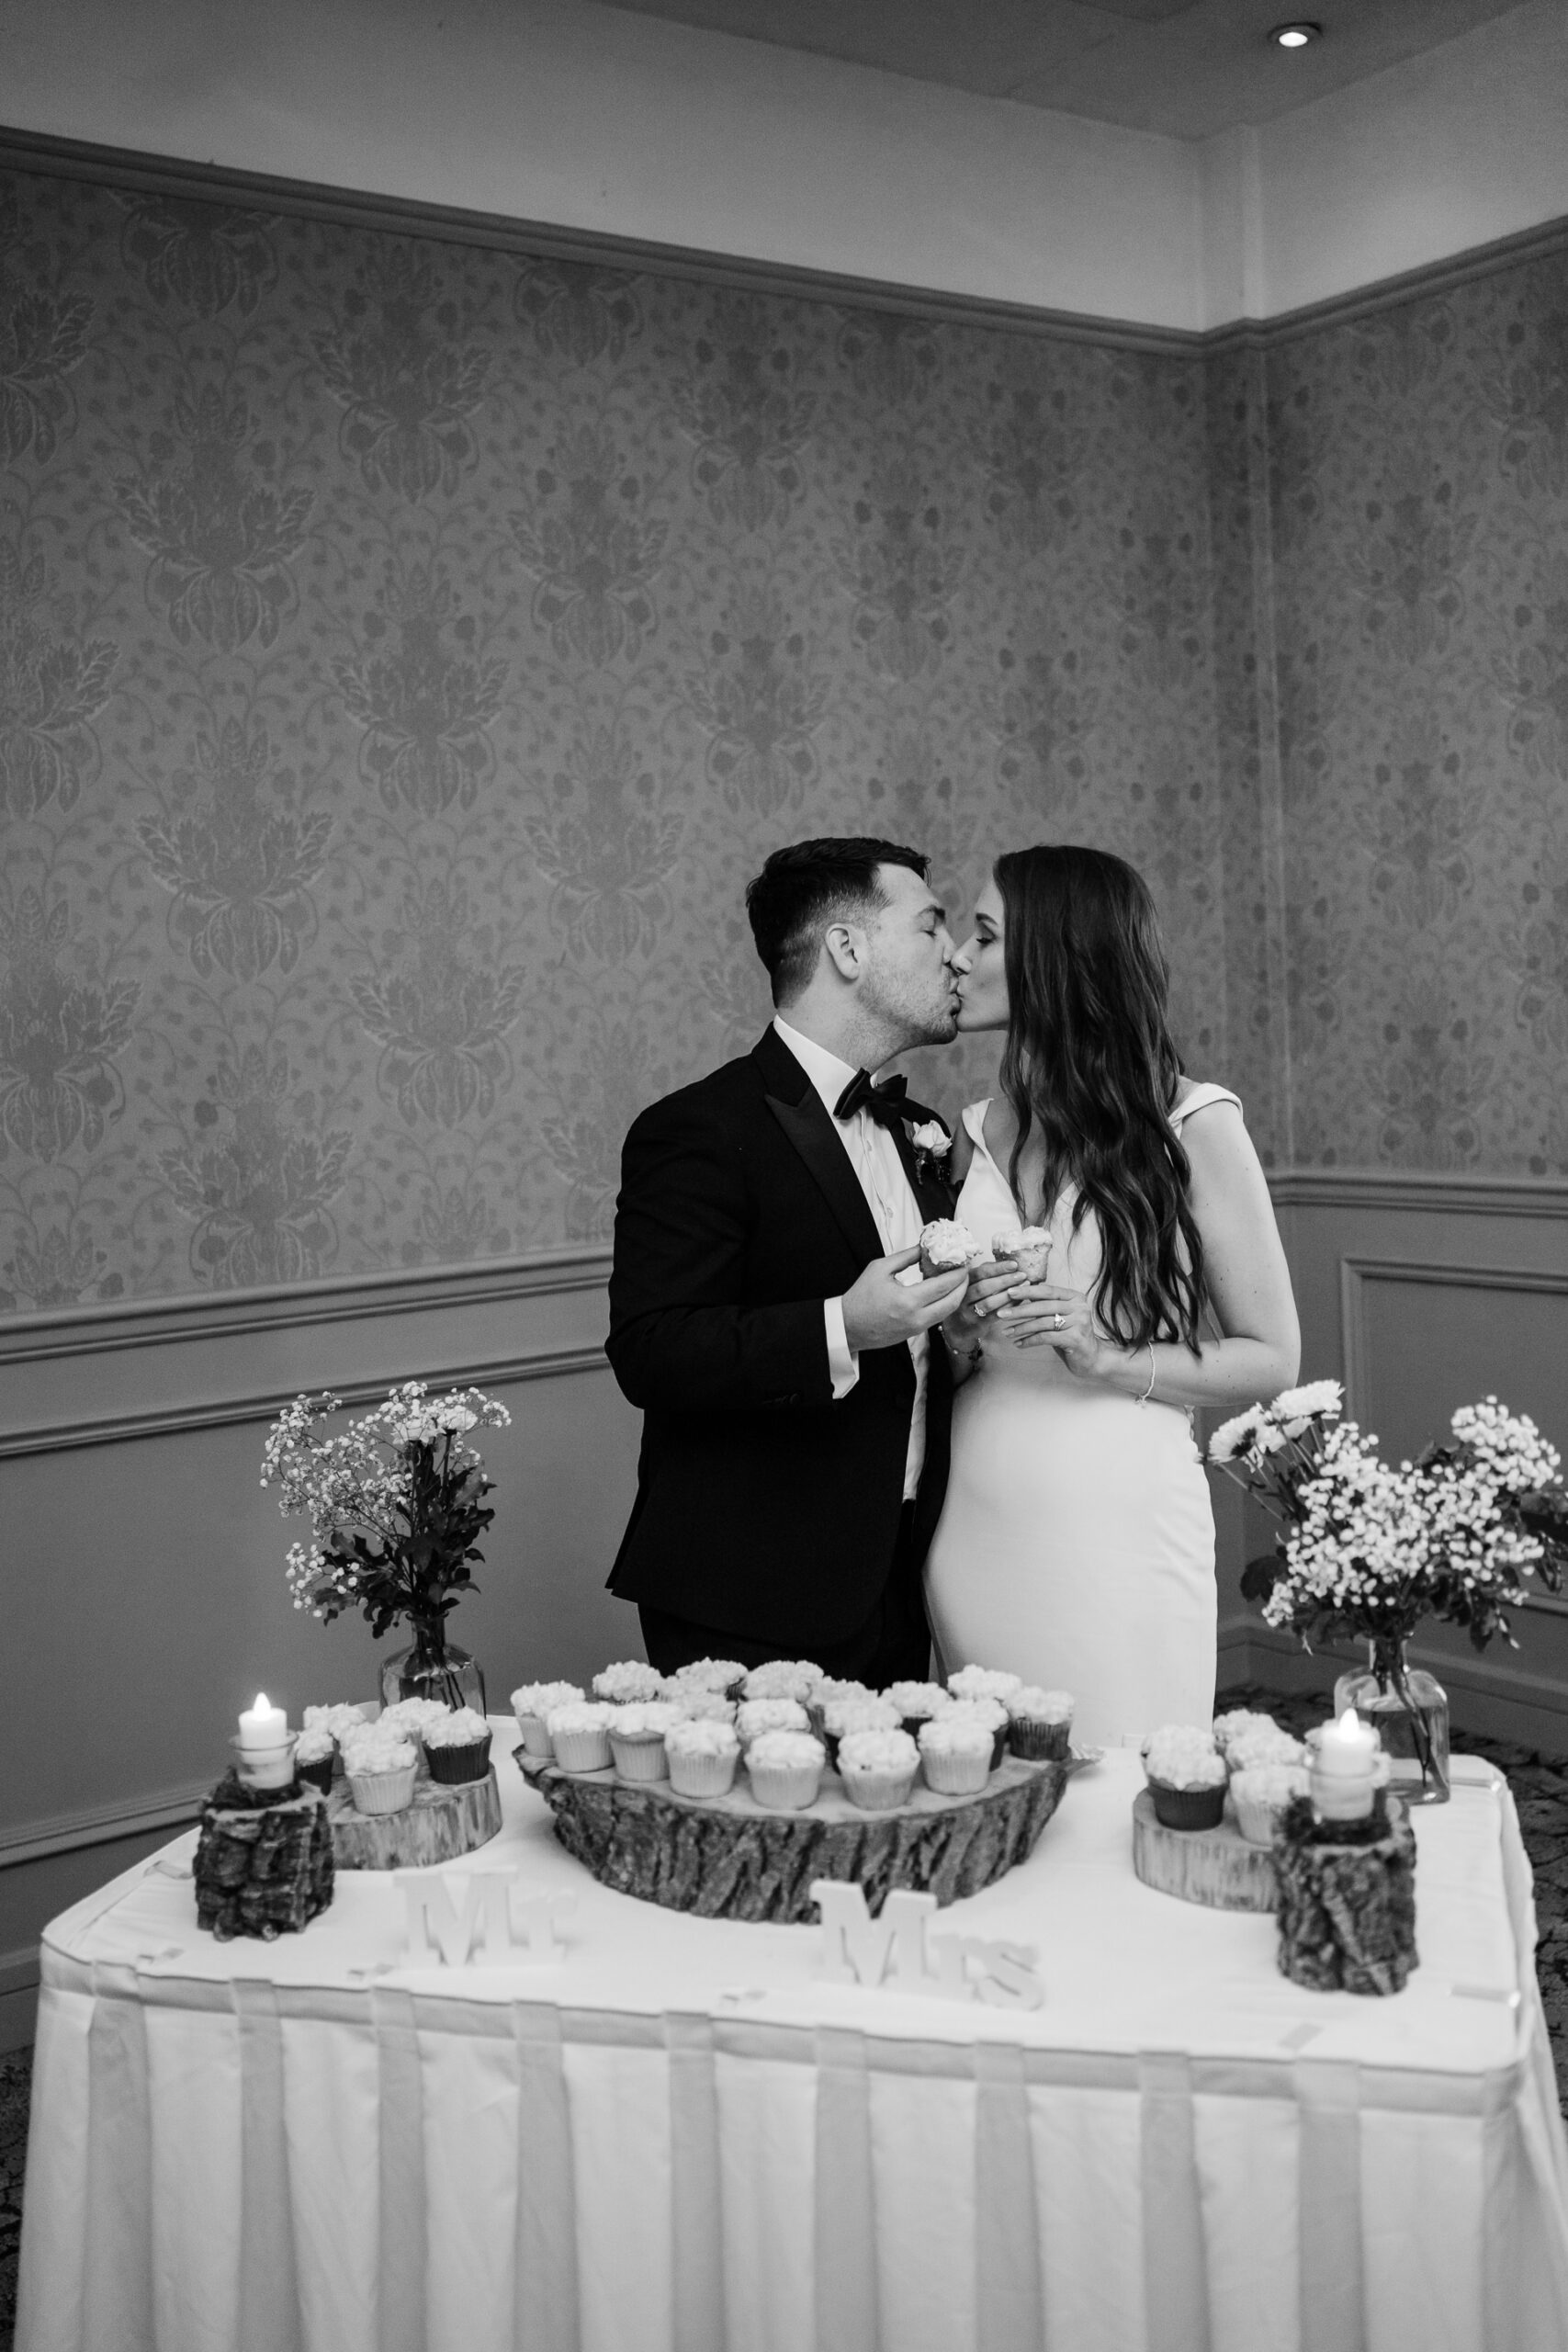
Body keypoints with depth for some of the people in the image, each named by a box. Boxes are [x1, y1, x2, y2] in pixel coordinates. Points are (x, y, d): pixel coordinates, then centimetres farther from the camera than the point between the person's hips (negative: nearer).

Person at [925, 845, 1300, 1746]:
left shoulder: (1192, 1126, -4)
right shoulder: (978, 1133, 9)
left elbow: (1271, 1361, -2)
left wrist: (1104, 1356, -14)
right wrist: (959, 1339, -3)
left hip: (1117, 1532, -4)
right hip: (978, 1530, 4)